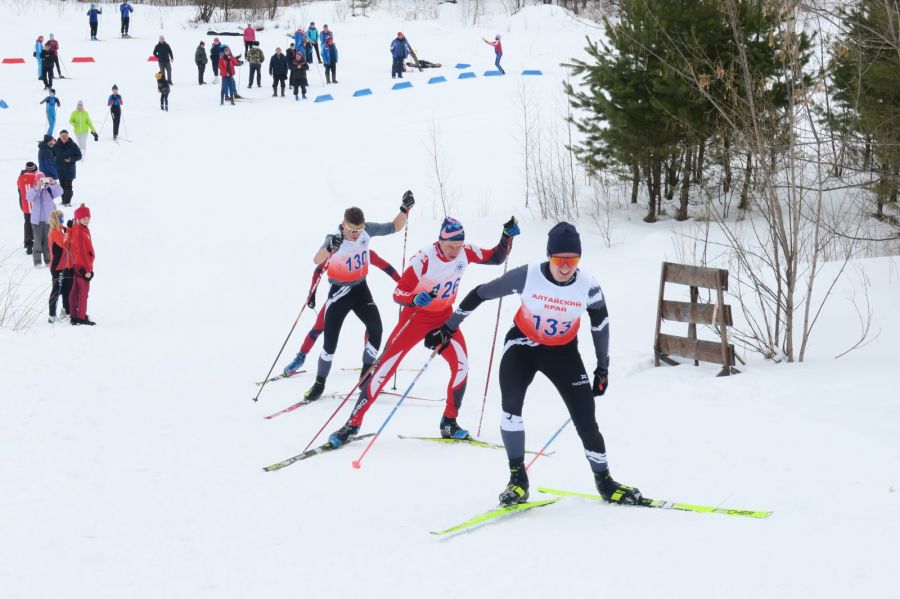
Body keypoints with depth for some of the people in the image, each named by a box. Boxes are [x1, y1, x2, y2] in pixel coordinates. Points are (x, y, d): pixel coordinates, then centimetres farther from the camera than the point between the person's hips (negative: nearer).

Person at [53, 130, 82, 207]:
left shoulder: (73, 145, -5)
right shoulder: (56, 145, 0)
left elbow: (79, 156, -1)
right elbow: (52, 155, 12)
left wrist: (71, 159, -17)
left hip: (69, 169, -3)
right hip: (60, 169, 3)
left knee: (68, 185, -6)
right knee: (62, 185, 8)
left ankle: (68, 201, -1)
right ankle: (64, 200, 19)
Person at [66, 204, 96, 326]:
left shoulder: (74, 230, 9)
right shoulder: (81, 232, -20)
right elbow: (82, 252, -22)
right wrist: (87, 269, -20)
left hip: (76, 265, 9)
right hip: (82, 266, -9)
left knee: (75, 291, 12)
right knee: (84, 291, -2)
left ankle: (74, 316, 18)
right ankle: (82, 317, 3)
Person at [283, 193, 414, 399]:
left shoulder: (367, 230, -13)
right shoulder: (335, 238, -27)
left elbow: (394, 227, 3)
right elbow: (317, 260, -45)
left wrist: (404, 209, -14)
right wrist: (329, 248, -66)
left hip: (361, 289, 4)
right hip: (339, 292, -4)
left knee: (375, 328, -15)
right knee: (330, 341, -4)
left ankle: (366, 377, 2)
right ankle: (319, 383, 15)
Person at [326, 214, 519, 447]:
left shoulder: (465, 253, -12)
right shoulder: (424, 259, -28)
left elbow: (497, 257, 3)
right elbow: (398, 293, -26)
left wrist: (508, 236, -12)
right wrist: (415, 299, -46)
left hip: (445, 317, 4)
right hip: (417, 315, -4)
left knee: (461, 364, -13)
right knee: (386, 365, -10)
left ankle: (449, 422, 4)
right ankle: (353, 423, -6)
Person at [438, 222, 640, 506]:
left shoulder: (588, 287, -21)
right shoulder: (527, 276, -26)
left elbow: (601, 323, -1)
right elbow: (480, 294, -12)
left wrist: (603, 367, 6)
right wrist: (450, 326, -3)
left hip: (563, 352, 1)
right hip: (523, 345, -1)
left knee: (586, 420, -3)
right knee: (510, 405, -23)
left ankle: (604, 480, 17)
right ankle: (518, 477, -10)